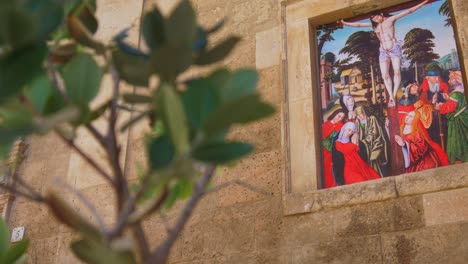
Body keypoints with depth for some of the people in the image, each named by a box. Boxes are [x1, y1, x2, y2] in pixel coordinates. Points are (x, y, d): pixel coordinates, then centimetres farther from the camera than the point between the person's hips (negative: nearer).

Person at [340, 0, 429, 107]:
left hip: (394, 48, -4)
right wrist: (344, 23, 15)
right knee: (385, 75, -9)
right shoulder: (374, 25, 13)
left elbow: (408, 11, 0)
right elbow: (359, 24, 18)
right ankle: (391, 97, -9)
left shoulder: (391, 19, 2)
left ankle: (394, 95, -16)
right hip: (383, 51, 4)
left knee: (397, 72, -16)